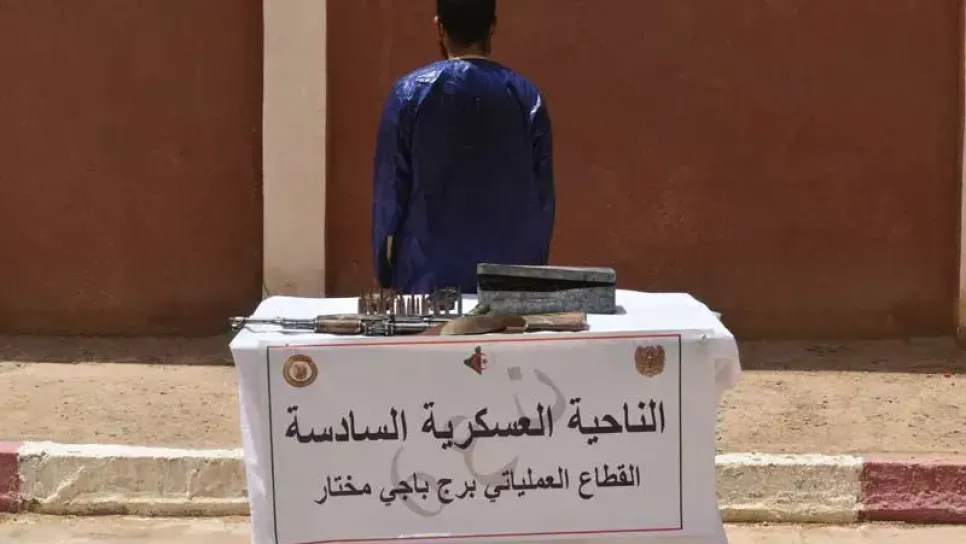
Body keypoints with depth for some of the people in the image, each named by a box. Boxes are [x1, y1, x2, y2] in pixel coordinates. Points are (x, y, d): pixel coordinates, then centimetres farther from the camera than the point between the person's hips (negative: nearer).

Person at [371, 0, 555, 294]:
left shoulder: (410, 93, -5)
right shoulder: (526, 97, -1)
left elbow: (389, 192, -1)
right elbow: (542, 197, 2)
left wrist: (384, 271, 7)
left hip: (427, 273, -1)